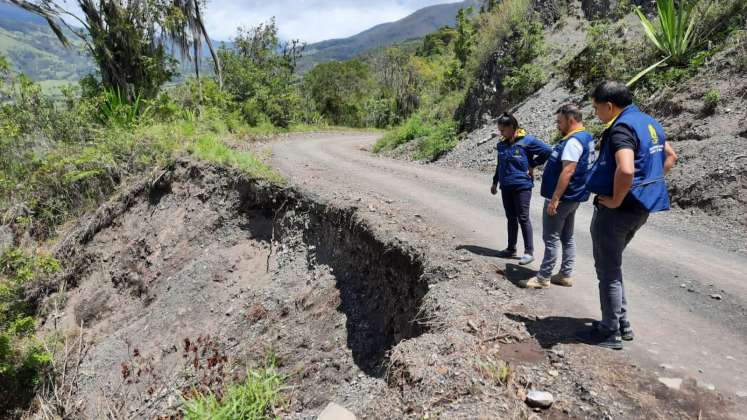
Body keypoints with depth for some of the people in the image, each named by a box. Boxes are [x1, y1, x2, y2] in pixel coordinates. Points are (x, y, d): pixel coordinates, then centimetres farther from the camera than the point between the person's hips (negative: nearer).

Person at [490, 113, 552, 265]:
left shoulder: (527, 141, -10)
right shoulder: (502, 145, 8)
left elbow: (547, 151, -12)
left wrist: (532, 165, -9)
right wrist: (495, 182, 22)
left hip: (522, 186, -6)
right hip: (506, 187, 6)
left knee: (523, 218, -3)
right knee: (511, 218, 13)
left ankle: (529, 251, 6)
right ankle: (511, 248, 24)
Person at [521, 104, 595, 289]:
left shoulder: (573, 140, -20)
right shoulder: (586, 137, 13)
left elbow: (567, 172, -27)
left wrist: (554, 199, -26)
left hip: (562, 198, -10)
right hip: (573, 197, 10)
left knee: (551, 238, -3)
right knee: (567, 237, 14)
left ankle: (543, 278, 4)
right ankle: (565, 275, 22)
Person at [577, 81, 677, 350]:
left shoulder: (621, 128, -20)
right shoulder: (649, 122, 11)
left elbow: (626, 169, -36)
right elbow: (670, 156, 24)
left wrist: (616, 200, -21)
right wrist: (649, 185, 17)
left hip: (617, 210, -10)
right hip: (641, 207, 10)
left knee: (608, 271, 4)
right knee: (612, 266, 22)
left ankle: (610, 333, 15)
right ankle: (621, 324, 30)